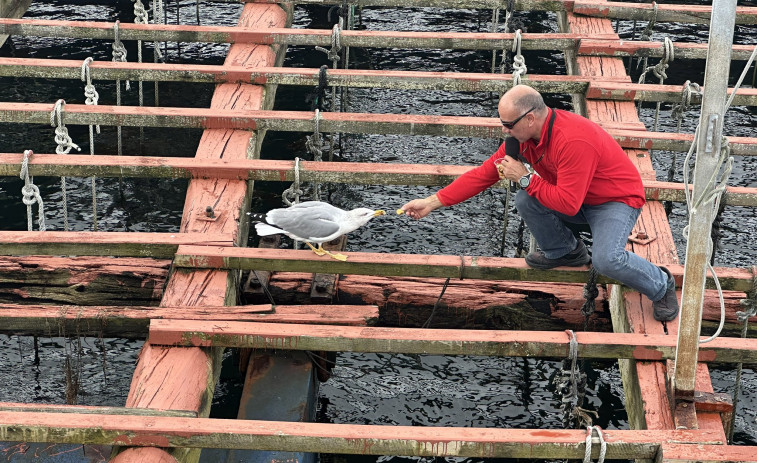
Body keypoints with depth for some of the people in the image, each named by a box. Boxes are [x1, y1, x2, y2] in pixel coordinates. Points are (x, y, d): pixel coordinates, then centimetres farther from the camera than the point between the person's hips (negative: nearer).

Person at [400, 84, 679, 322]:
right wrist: (433, 202, -8)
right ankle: (564, 251, 13)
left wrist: (525, 178, -26)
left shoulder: (574, 141, -36)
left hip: (618, 201, -7)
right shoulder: (523, 134, -9)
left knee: (606, 260, -31)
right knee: (525, 201, -15)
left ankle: (660, 285, 1)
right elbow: (485, 173, -4)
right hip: (579, 199, 8)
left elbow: (567, 204, -35)